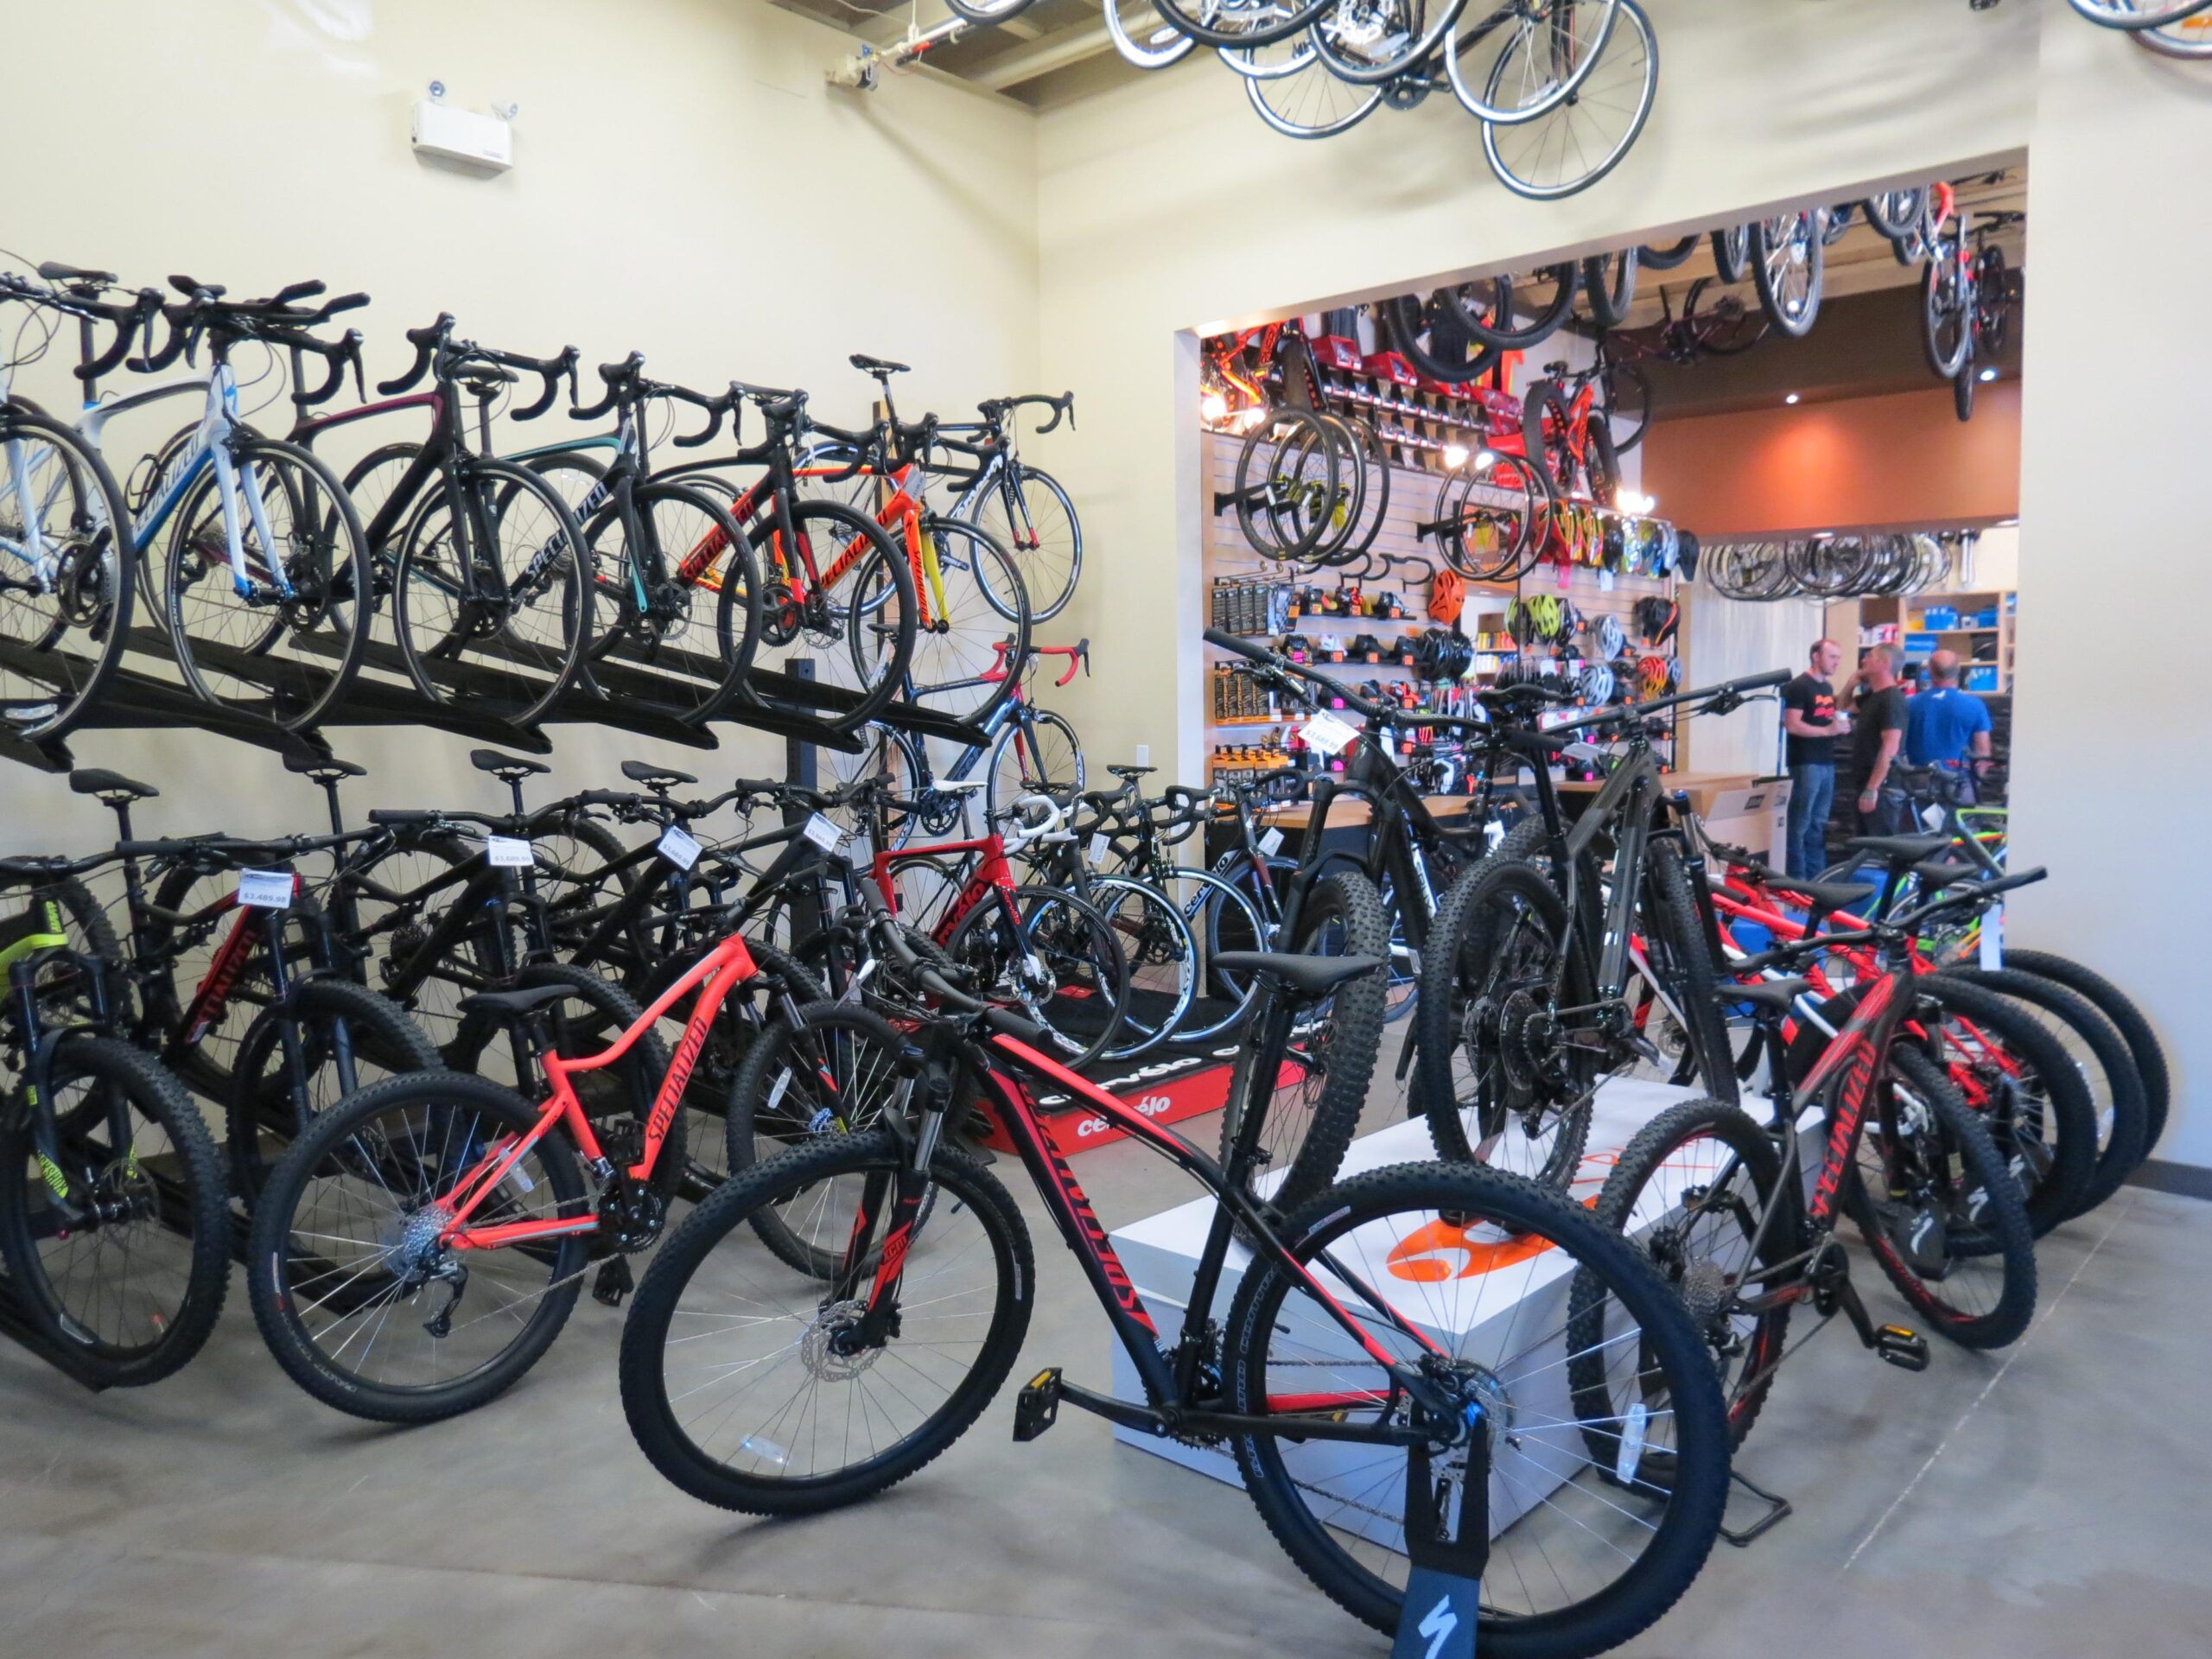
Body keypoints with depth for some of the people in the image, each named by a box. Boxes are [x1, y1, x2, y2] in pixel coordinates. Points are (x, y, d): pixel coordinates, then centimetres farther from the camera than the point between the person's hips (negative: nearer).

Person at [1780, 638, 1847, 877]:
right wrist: (1828, 730, -22)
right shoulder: (1799, 686, -10)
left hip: (1826, 763, 9)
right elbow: (1792, 725, -18)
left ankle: (1816, 876, 17)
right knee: (1801, 823, -5)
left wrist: (1841, 725, 7)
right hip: (1806, 763, -9)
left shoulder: (1827, 687, 17)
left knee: (1818, 823, 12)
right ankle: (1797, 878, -2)